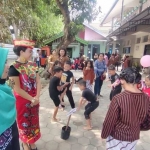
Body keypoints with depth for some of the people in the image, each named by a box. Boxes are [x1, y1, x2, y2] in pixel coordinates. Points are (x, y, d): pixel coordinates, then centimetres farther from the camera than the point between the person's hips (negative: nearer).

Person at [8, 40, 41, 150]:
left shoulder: (33, 65, 0)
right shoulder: (14, 67, -17)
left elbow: (38, 82, -2)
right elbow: (17, 89, -19)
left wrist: (37, 97, -13)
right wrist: (31, 99, -16)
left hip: (34, 100, 5)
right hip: (22, 101, -5)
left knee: (33, 121, 20)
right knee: (24, 123, 15)